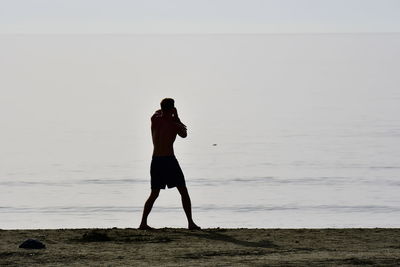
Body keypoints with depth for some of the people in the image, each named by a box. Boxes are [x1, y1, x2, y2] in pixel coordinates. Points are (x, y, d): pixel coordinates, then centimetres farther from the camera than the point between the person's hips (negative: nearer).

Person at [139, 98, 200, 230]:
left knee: (154, 194, 14)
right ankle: (190, 223, -1)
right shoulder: (173, 123, -7)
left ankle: (143, 223, 6)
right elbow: (184, 134, 13)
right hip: (169, 160, -5)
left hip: (156, 161, 5)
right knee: (184, 192, 4)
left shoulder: (154, 119, 4)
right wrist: (176, 118, 14)